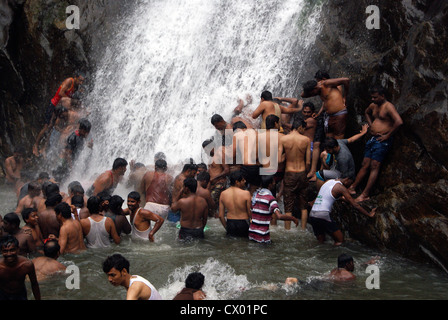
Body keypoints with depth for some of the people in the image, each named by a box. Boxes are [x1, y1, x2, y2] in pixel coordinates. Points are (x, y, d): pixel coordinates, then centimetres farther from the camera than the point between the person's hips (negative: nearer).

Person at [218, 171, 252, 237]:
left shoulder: (223, 194, 1)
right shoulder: (246, 193, -11)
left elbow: (221, 215, 5)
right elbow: (250, 213, -6)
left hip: (230, 224, 4)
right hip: (243, 224, -4)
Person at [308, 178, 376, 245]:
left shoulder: (329, 181, 17)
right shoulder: (341, 187, -5)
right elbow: (355, 205, -6)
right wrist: (369, 214, 2)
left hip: (312, 215, 8)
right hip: (323, 216, -8)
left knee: (321, 242, 15)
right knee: (340, 240, 1)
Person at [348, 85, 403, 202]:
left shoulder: (388, 106, -13)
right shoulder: (373, 106, 13)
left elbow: (399, 122, -26)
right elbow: (367, 113, 38)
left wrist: (387, 136, -19)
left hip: (382, 140, -8)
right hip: (373, 138, 8)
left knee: (374, 166, -11)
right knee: (365, 165, 10)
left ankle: (365, 195, -13)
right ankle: (352, 188, 13)